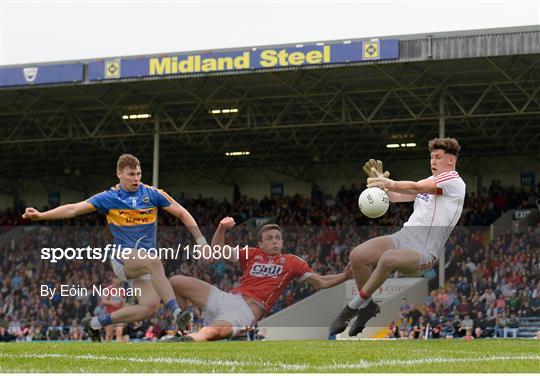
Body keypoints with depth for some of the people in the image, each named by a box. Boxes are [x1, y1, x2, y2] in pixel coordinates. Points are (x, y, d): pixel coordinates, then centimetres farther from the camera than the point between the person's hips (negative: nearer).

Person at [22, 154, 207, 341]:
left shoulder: (152, 193, 3)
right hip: (123, 257, -4)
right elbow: (73, 209, -4)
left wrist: (200, 240, 0)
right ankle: (177, 312, -44)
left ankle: (95, 323, 2)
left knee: (150, 307, -15)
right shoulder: (108, 198, -2)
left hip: (144, 262, 4)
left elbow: (182, 213, 8)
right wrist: (41, 215, -14)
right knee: (153, 261, -37)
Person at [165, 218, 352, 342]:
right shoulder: (252, 254, 20)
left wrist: (345, 276, -2)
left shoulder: (291, 262, 14)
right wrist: (221, 228, -2)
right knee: (176, 281, 0)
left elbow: (321, 282, 13)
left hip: (247, 310, -5)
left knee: (211, 332, -40)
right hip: (227, 297, 5)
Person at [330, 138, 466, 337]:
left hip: (425, 251, -8)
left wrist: (391, 184, -32)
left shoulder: (454, 181, -5)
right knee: (357, 255, -16)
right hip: (403, 237, 8)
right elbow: (394, 197, 21)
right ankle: (368, 306, 3)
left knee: (387, 259, -38)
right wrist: (381, 181, 2)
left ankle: (353, 307, -23)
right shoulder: (429, 181, 21)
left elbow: (416, 187, -21)